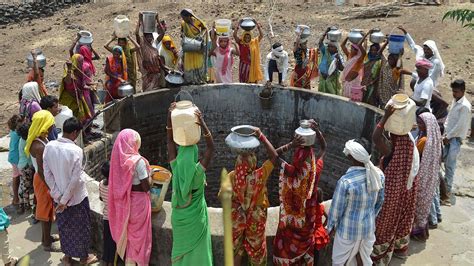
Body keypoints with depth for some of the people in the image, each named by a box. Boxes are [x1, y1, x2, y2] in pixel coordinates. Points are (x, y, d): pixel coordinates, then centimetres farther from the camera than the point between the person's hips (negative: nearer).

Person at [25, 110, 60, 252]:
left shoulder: (41, 138, 0)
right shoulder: (39, 147, -30)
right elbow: (41, 171, -26)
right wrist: (51, 188, -20)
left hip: (47, 178, 9)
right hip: (44, 181, -9)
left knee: (47, 210, 22)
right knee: (47, 210, 6)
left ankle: (46, 236, 39)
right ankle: (47, 243, 22)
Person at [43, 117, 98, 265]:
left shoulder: (49, 146, -9)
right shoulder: (76, 150, -24)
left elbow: (47, 174, -5)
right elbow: (75, 179, -23)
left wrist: (58, 195, -2)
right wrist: (65, 200, -13)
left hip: (59, 197, 5)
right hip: (76, 197, -5)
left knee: (64, 226, 22)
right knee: (81, 227, 15)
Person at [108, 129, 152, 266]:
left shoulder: (118, 158, -3)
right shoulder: (138, 161, -22)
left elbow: (121, 182, 6)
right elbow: (146, 187, -18)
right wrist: (149, 176, 0)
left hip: (124, 202, 6)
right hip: (138, 202, -6)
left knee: (129, 233, 21)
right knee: (139, 235, 11)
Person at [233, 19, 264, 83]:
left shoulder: (254, 42, 3)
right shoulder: (240, 42, -4)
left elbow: (261, 35, 0)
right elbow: (235, 35, -15)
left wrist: (258, 25, -4)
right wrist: (237, 25, -13)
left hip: (252, 65, 2)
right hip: (244, 64, -2)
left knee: (253, 80, 5)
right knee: (243, 81, 3)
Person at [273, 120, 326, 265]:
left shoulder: (291, 172, -31)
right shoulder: (316, 170, -22)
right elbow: (323, 148, -6)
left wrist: (290, 145, -33)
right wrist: (317, 131, -19)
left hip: (292, 218, -3)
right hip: (308, 216, 3)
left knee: (287, 246, 20)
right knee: (305, 244, 25)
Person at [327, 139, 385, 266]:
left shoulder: (345, 181, -31)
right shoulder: (379, 174, -14)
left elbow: (336, 208, -18)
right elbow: (380, 201, 1)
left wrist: (331, 226, 1)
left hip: (349, 229, -5)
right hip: (369, 226, 5)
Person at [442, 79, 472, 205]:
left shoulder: (465, 106, -17)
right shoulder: (455, 101, 10)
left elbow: (460, 125, -19)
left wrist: (448, 137, -12)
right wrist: (445, 134, 7)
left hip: (456, 138, -8)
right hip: (448, 137, 8)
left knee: (450, 165, -6)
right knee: (444, 161, 10)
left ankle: (448, 190, 1)